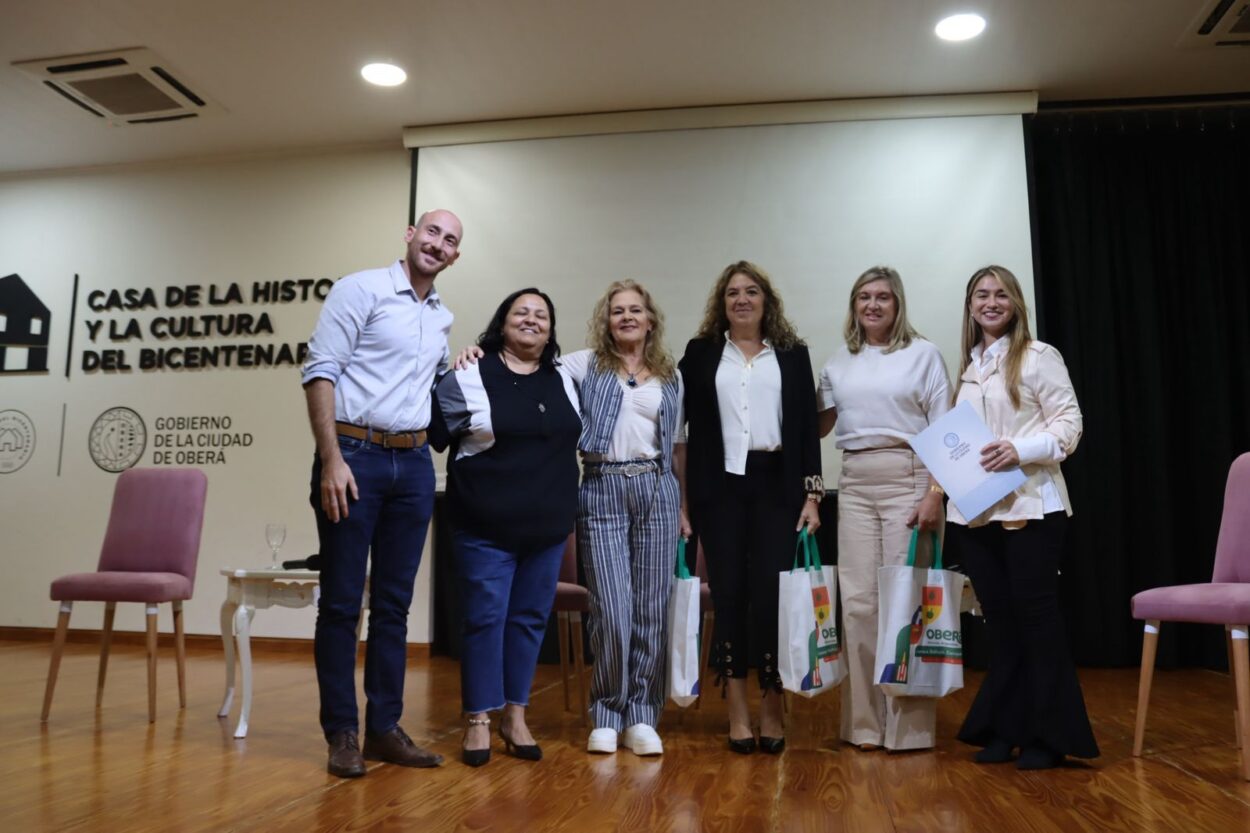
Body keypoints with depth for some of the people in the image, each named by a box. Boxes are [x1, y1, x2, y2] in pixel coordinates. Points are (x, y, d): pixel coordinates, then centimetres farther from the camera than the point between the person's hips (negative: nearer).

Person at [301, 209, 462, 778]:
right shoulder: (362, 289, -2)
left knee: (394, 602, 9)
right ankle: (342, 732, 11)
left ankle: (385, 727, 17)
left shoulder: (443, 318, 17)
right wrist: (331, 459, -17)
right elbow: (320, 371, -10)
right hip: (355, 454, -6)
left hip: (414, 463, 6)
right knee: (342, 601, 1)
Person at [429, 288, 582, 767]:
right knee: (485, 619, 0)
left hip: (547, 528, 5)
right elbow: (430, 434, -9)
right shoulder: (470, 377, -6)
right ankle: (478, 722, 14)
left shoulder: (564, 382, 10)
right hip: (486, 528, -5)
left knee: (530, 619, 11)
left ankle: (516, 718, 23)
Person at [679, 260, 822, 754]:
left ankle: (772, 709, 12)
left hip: (776, 485, 0)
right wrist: (684, 497, 1)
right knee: (729, 592, 2)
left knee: (771, 593, -2)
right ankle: (737, 710, 13)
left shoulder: (792, 353, 10)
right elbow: (685, 423, 6)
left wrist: (812, 493, 0)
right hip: (721, 487, 0)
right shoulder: (700, 352, 9)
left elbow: (807, 426, 7)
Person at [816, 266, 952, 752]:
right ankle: (864, 720, 13)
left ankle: (908, 722, 8)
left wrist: (935, 493, -10)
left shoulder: (922, 354, 3)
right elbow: (818, 425, 19)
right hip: (854, 485, 4)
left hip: (908, 479, -3)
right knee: (858, 600, 3)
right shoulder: (838, 364, 14)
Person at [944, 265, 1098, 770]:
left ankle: (1049, 735, 12)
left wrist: (1021, 449, -20)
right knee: (999, 619, 10)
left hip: (1031, 507, -5)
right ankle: (1005, 728, 19)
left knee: (1036, 615, 0)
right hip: (974, 510, 5)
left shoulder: (1039, 357, -1)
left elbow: (1069, 422, -6)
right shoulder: (966, 367, 15)